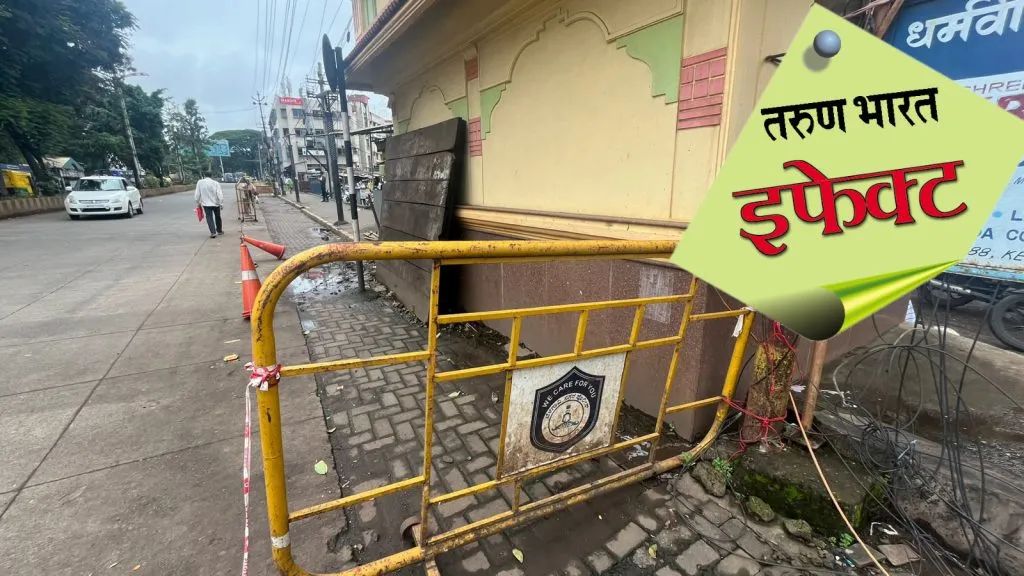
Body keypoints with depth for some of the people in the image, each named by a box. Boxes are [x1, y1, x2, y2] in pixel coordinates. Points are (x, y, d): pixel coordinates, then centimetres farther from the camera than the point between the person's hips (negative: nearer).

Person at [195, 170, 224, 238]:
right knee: (217, 217, 16)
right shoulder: (215, 183, -7)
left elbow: (197, 194, 0)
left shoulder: (199, 183, -4)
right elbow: (220, 194, -11)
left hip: (206, 203, 0)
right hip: (215, 203, 0)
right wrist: (221, 203, -3)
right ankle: (219, 230, 28)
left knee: (209, 217, 1)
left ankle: (213, 232, -11)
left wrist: (197, 203, 12)